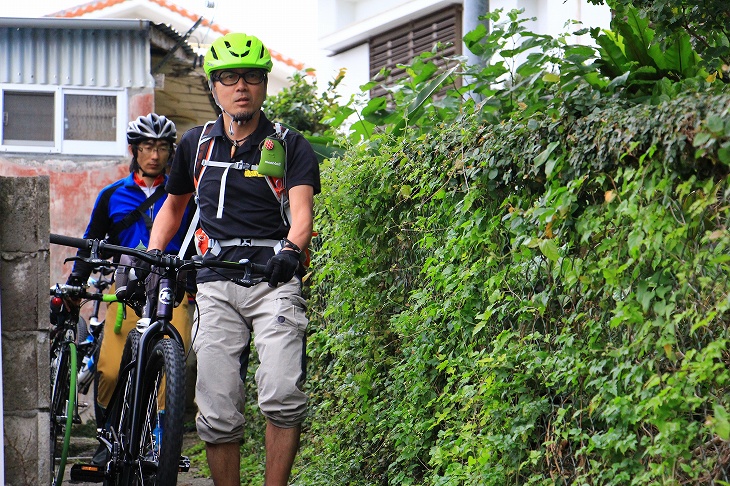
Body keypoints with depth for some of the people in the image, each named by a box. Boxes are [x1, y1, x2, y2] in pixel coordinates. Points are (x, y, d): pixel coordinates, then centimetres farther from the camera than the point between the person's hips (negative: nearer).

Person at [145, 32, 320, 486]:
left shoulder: (291, 146, 4)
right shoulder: (196, 143, 15)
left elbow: (302, 206, -11)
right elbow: (173, 206, 28)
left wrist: (291, 249, -33)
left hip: (274, 280, -3)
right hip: (216, 284, 3)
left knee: (282, 395, -22)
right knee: (218, 412, -5)